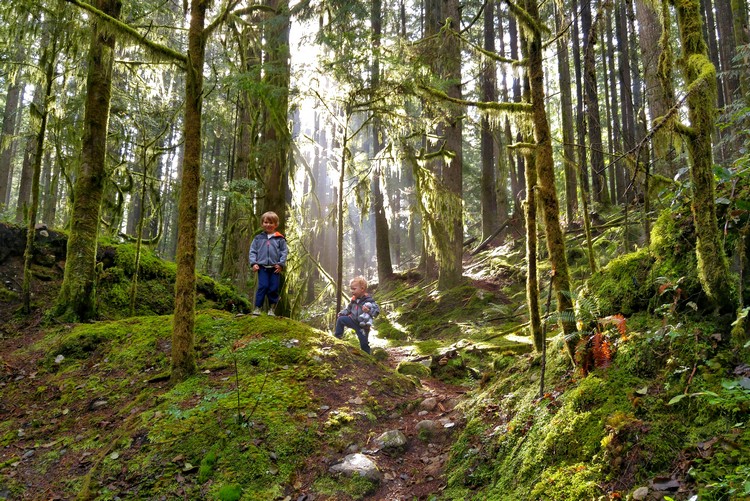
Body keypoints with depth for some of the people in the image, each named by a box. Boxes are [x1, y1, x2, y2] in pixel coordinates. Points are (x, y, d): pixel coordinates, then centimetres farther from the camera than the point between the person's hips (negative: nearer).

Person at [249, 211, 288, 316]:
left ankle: (271, 309, 15)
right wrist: (253, 263, -3)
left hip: (275, 268, 0)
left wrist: (281, 264, -5)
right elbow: (252, 251, 9)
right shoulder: (258, 238, 9)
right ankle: (257, 308, -2)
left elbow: (284, 252, 4)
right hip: (262, 268, 0)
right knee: (262, 287, -8)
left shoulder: (280, 239, 5)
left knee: (274, 288, 2)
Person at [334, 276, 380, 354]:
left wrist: (369, 311, -44)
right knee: (340, 319, 3)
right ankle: (337, 336, 14)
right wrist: (342, 313, 5)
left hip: (362, 326, -6)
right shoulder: (354, 299, 1)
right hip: (354, 321, 6)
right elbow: (349, 308, 18)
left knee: (364, 343, -1)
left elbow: (377, 310, -27)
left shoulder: (368, 301, -21)